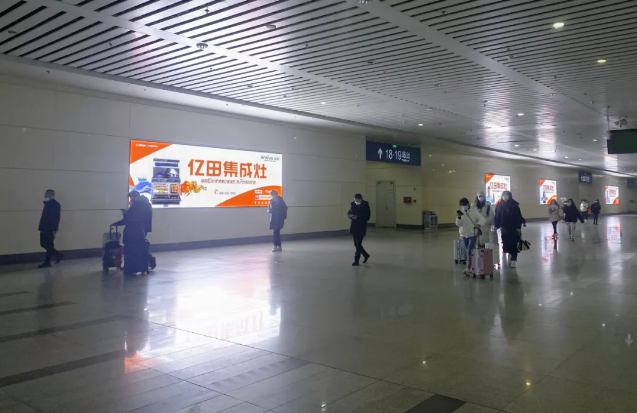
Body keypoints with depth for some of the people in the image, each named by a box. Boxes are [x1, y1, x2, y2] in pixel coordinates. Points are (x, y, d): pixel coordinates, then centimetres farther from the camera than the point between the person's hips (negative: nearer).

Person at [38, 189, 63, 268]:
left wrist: (54, 229, -22)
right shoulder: (47, 204, 17)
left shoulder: (56, 204, -11)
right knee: (43, 244, 11)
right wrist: (41, 227, 15)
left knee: (49, 245, -3)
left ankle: (47, 262, 6)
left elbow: (56, 218, -18)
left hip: (50, 229, -10)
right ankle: (58, 255, 18)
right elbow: (44, 217, 19)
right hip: (45, 228, 10)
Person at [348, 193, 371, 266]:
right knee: (356, 244, 10)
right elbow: (348, 213, 10)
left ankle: (356, 261, 1)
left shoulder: (365, 205, -8)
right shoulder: (353, 204, 2)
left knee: (358, 244, -7)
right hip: (353, 227, 5)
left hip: (361, 227, -5)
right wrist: (350, 215, -13)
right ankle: (366, 255, 32)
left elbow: (367, 216, -11)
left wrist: (358, 217, -21)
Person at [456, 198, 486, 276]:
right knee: (468, 251, 10)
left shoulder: (474, 211, -7)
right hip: (464, 235, 4)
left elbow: (483, 219, -13)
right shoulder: (461, 212, 3)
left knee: (470, 251, -12)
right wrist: (459, 217, -23)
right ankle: (473, 267, 22)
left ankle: (468, 268, -12)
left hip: (473, 234, -4)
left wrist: (479, 224, -33)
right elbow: (458, 224, -5)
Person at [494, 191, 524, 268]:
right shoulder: (500, 205, 1)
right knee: (506, 244, 3)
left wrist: (518, 227, -11)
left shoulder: (514, 205, -5)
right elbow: (497, 216, 0)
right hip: (504, 228, 2)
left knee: (513, 244, 2)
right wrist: (496, 226, -8)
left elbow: (518, 216, -6)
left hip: (513, 228, -2)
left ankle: (513, 260, 9)